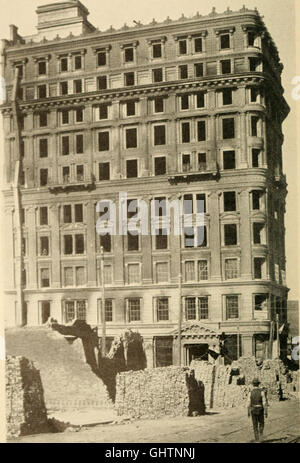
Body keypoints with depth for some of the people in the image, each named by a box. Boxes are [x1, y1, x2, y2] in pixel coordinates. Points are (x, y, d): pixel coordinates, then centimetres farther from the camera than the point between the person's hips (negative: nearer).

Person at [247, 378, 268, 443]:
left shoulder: (250, 392, -7)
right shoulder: (262, 391, -11)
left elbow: (248, 403, -7)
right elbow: (264, 403, -15)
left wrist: (248, 412, 6)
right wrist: (266, 412, -10)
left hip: (253, 411, 1)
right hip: (260, 411, -1)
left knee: (255, 426, 9)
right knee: (261, 424, 19)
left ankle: (257, 440, 7)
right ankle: (260, 437, 6)